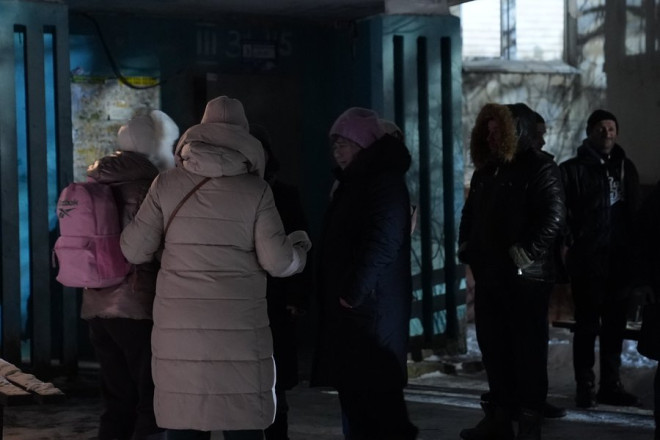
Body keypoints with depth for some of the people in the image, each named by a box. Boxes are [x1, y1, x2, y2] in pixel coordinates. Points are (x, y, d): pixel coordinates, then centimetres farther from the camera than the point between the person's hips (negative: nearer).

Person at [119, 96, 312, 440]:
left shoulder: (167, 185, 4)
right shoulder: (255, 191, -1)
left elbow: (135, 250, 5)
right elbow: (278, 262, -2)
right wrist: (300, 247, 19)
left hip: (178, 330, 2)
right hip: (238, 329, -1)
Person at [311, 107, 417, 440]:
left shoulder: (385, 182, -12)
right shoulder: (356, 182, 18)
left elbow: (382, 243, -23)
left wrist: (354, 291, -22)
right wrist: (344, 291, 13)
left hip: (372, 307, -10)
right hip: (352, 304, 10)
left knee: (373, 390, -8)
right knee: (354, 386, 12)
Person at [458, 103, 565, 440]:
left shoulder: (539, 168, -8)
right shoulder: (485, 170, 16)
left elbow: (553, 216, -18)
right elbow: (470, 212, 26)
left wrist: (527, 254, -22)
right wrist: (465, 245, 12)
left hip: (525, 277, -8)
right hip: (488, 275, 8)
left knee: (527, 349, -1)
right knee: (493, 347, 11)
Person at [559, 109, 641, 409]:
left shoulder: (625, 167, 13)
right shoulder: (574, 169, -3)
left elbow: (635, 212, 14)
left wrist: (634, 250, 6)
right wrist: (573, 242, -14)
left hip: (620, 260, 5)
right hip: (587, 261, -5)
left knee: (615, 325, 9)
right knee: (587, 325, 0)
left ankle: (610, 384, 17)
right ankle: (585, 385, 7)